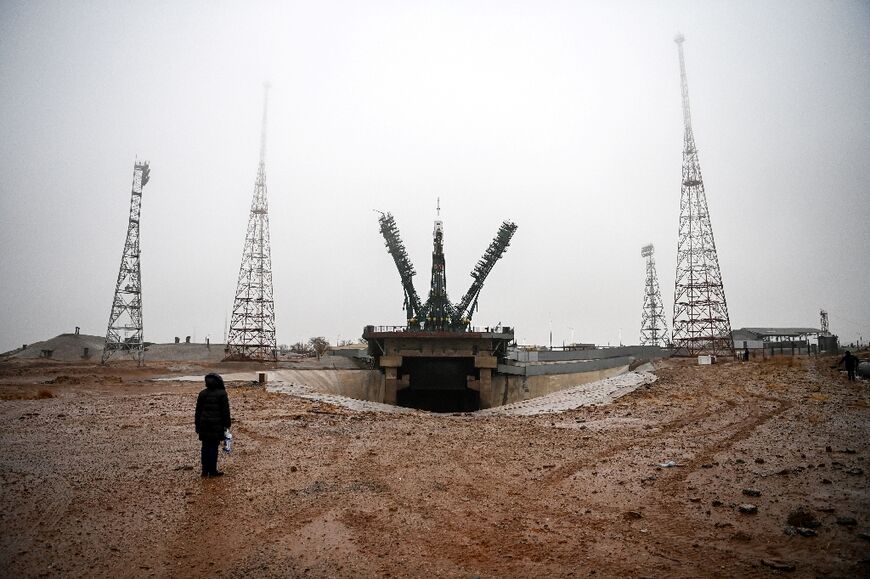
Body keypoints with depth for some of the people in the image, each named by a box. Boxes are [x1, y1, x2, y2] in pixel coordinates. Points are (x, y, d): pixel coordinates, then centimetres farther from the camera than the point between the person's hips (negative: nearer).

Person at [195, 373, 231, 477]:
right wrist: (227, 424, 2)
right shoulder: (222, 394, -7)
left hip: (204, 424, 5)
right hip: (216, 425, -5)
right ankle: (212, 471, 5)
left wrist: (197, 425, 18)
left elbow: (198, 411, 11)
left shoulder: (202, 394, 7)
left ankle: (205, 470, 16)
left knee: (205, 446, 11)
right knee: (214, 447, 1)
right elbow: (225, 411, -6)